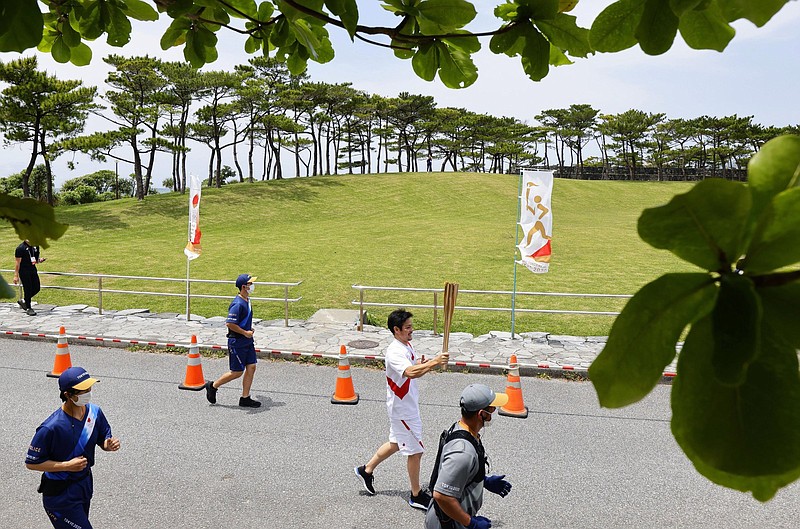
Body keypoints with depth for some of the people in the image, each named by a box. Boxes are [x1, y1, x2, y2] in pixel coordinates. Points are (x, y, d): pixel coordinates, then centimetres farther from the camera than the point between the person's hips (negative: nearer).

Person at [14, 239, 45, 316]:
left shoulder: (35, 246, 8)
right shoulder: (20, 248, -12)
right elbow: (17, 263, -11)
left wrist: (39, 260, -5)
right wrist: (16, 276, -12)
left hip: (33, 269, 7)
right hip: (24, 271, -7)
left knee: (37, 288, 7)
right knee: (28, 289, -2)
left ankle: (23, 301, 28)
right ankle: (28, 308, 10)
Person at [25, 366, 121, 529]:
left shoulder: (95, 412, -9)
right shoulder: (50, 428, -27)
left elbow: (103, 439, 6)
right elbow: (31, 463, -18)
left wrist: (109, 444, -17)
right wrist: (67, 465, -25)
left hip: (85, 484, 7)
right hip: (60, 493, -7)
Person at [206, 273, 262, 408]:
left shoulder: (247, 300, 8)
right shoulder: (238, 304, -22)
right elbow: (229, 323, -26)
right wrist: (245, 333, -19)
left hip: (247, 341, 9)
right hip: (237, 342, -9)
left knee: (251, 367, 6)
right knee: (237, 372, 1)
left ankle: (245, 398, 15)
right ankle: (213, 386, 21)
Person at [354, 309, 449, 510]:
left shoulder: (407, 346, 5)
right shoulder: (394, 352, -27)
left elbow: (417, 365, 18)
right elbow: (411, 372, -44)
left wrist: (424, 363, -4)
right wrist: (433, 362, -53)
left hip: (408, 405, 10)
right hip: (402, 409, -10)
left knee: (395, 444, 23)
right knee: (415, 450, 1)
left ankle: (366, 470, 40)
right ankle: (416, 495, 18)